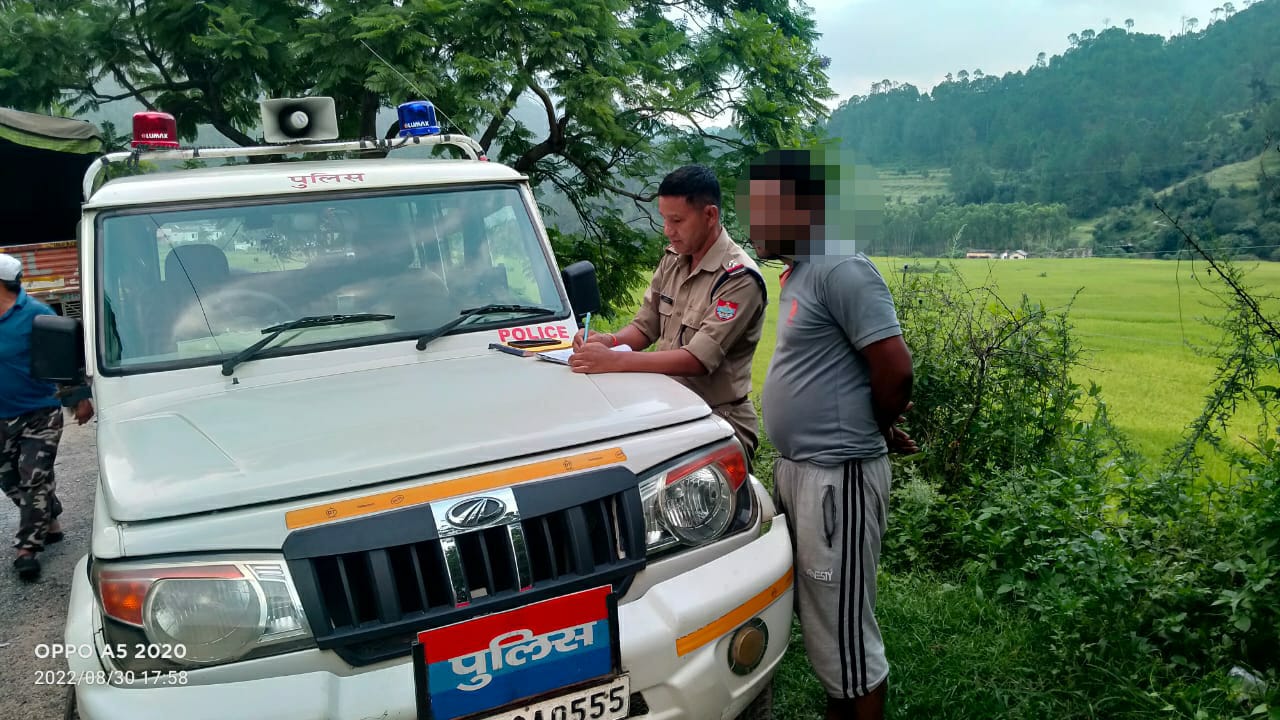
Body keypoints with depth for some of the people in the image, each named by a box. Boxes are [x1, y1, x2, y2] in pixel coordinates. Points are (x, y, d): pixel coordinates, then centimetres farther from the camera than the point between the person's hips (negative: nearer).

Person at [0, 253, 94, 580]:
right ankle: (48, 523, 33)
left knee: (34, 480, -6)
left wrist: (80, 397, -9)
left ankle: (27, 547, 1)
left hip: (40, 414, -7)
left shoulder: (34, 313, -14)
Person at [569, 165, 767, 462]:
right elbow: (645, 325, 14)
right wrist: (609, 340, -9)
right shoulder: (673, 259, 7)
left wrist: (613, 361, -30)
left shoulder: (739, 278, -18)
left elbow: (699, 359, -26)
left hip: (719, 419, -7)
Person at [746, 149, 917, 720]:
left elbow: (895, 369, -22)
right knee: (819, 617, 22)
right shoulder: (800, 271, 12)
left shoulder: (840, 270, -19)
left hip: (835, 476, -10)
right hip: (798, 467, 10)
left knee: (843, 628, 2)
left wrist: (878, 430, -5)